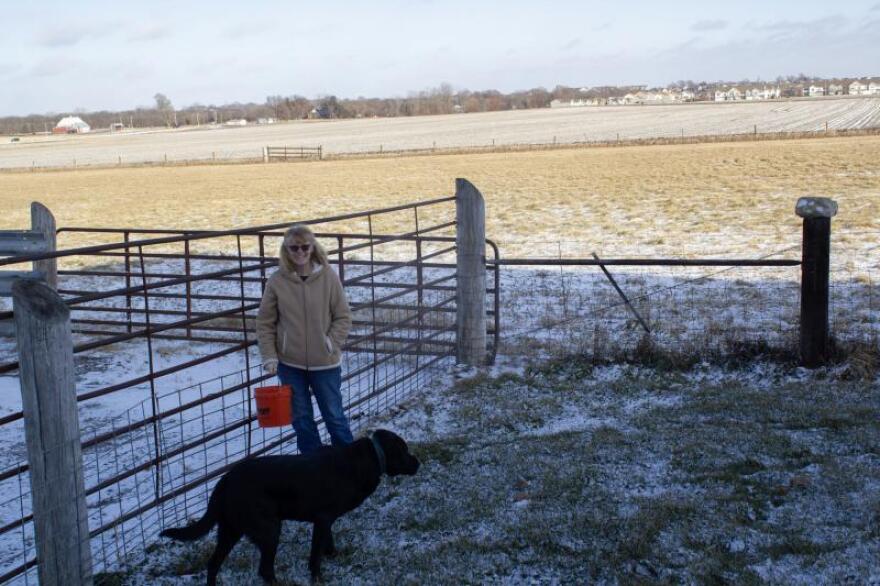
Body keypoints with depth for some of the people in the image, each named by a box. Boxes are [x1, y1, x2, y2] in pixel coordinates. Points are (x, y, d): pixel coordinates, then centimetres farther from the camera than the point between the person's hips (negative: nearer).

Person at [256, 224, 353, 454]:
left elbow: (343, 317, -2)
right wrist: (269, 356, -7)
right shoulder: (277, 281, -6)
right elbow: (265, 323, 0)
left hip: (325, 363, -1)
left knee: (334, 415, 10)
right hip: (289, 364, 2)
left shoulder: (329, 277, -8)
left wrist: (331, 343, -13)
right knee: (301, 418, 14)